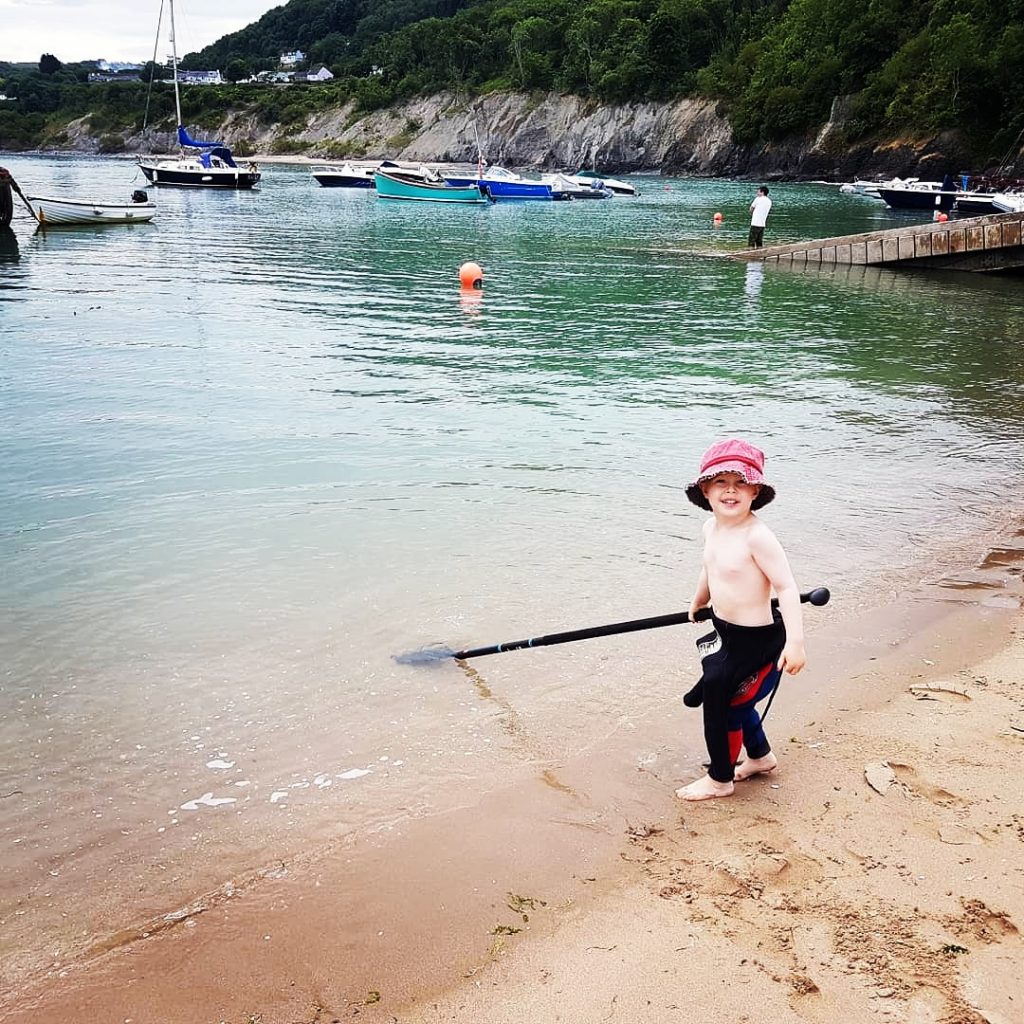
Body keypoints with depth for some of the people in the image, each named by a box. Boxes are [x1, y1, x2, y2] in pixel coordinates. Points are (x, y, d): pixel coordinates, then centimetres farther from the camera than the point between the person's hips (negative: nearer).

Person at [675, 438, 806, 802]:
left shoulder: (757, 536, -26)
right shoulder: (712, 527, 1)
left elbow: (787, 587, -26)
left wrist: (795, 641, -33)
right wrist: (698, 602, 36)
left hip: (756, 640, -8)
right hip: (726, 633, 8)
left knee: (720, 704, 4)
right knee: (733, 698, 24)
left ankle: (719, 779, 25)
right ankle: (760, 756, 48)